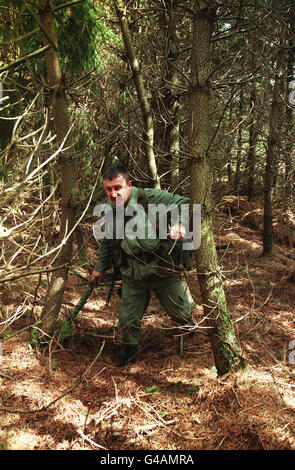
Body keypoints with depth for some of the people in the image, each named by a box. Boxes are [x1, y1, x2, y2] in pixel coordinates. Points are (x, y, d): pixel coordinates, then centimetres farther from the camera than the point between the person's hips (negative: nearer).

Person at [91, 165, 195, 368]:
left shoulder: (151, 198, -19)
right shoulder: (111, 211, 0)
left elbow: (184, 204, -15)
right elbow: (108, 242, 16)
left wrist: (180, 224, -34)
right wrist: (100, 267, 23)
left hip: (165, 272, -3)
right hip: (133, 275, 4)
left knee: (181, 312, 16)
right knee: (127, 317, 8)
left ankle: (192, 330, 50)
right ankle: (129, 348, 36)